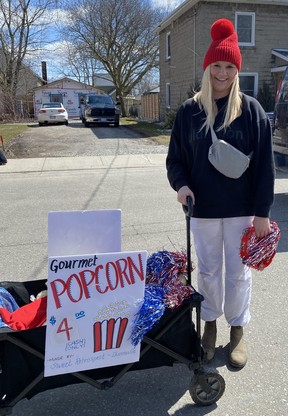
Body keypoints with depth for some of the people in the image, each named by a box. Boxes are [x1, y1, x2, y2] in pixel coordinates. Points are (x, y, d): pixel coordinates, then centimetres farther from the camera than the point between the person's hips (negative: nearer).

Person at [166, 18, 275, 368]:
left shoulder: (251, 110, -4)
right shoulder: (189, 111, 0)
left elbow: (265, 164, -4)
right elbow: (175, 158, 6)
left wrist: (262, 212, -7)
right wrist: (180, 184, -15)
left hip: (241, 209, -1)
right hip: (203, 209, 1)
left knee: (238, 273, 11)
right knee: (208, 271, 13)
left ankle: (238, 329, 32)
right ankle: (210, 324, 35)